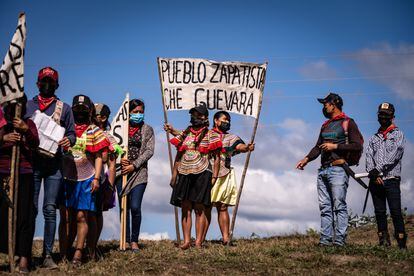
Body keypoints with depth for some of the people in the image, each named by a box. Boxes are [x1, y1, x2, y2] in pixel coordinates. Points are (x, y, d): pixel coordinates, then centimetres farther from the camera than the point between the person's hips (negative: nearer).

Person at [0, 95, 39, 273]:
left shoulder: (28, 123, 12)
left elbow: (35, 144, -4)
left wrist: (26, 130, -22)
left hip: (24, 174, -1)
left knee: (24, 215, -6)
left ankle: (23, 260, -7)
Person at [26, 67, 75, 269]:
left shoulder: (64, 108, 14)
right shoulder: (27, 105, 15)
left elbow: (71, 133, 10)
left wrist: (68, 140, -12)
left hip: (54, 164, 0)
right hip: (31, 163, 0)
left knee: (50, 209, -4)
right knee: (30, 208, -3)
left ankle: (48, 255, -1)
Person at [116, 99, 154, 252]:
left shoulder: (147, 130, 8)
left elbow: (149, 151, 0)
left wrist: (134, 165, -9)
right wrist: (119, 159, -14)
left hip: (139, 172, -1)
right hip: (122, 172, 1)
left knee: (135, 207, -10)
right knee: (123, 208, 4)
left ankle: (134, 241, 2)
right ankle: (125, 240, 14)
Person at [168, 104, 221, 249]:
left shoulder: (211, 135, 5)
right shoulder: (184, 134, 16)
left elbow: (216, 157, 1)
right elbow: (178, 156, 17)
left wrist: (214, 176, -8)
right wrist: (174, 175, 11)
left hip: (202, 174, -4)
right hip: (184, 174, 4)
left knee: (199, 208, -4)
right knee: (185, 208, 1)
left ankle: (198, 242, -3)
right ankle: (186, 241, 3)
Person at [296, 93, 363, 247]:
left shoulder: (347, 123, 1)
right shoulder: (325, 126, 25)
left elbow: (358, 146, -7)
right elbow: (318, 147, 25)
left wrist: (336, 146, -12)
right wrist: (307, 158, 9)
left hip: (338, 169, -7)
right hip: (323, 170, 8)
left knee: (339, 205, -11)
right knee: (325, 206, 3)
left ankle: (340, 239, -13)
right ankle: (325, 239, 3)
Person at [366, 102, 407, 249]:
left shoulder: (398, 134, 7)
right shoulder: (374, 138, 21)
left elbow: (394, 154, -7)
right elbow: (369, 157, 8)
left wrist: (378, 169, -15)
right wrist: (372, 173, -11)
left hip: (391, 179, -4)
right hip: (375, 181, 4)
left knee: (395, 211, -10)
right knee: (379, 212, 3)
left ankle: (402, 242, -10)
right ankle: (384, 241, 6)